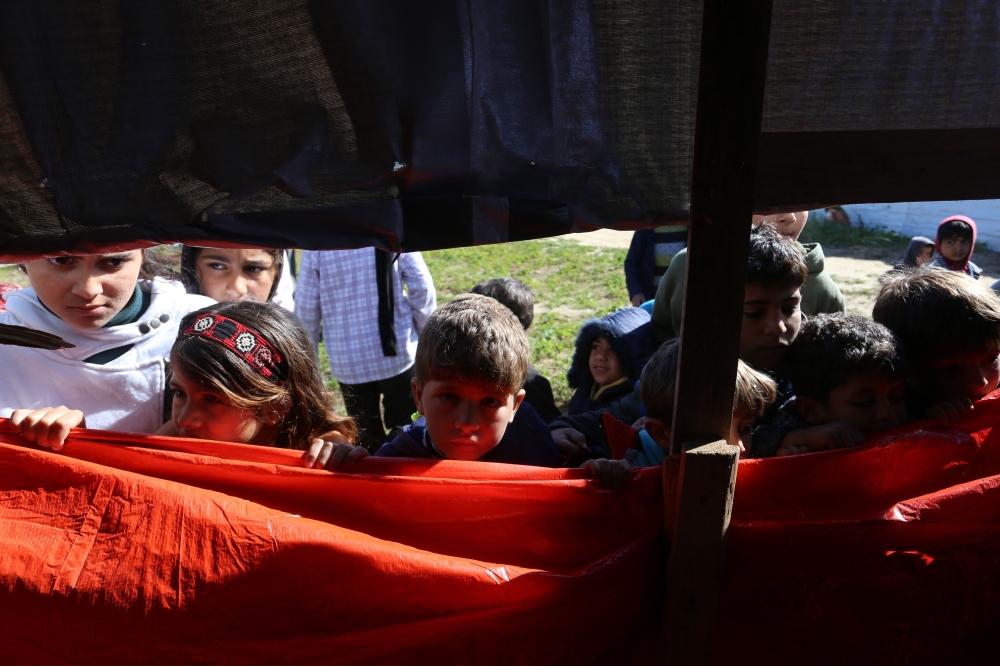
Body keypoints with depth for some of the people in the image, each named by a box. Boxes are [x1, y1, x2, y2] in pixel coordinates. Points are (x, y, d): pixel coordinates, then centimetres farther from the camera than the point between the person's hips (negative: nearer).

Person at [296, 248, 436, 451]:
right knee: (403, 427, 13)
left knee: (364, 431, 18)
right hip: (397, 354, -1)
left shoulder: (316, 246, -6)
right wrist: (422, 329, 9)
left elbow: (306, 306, -1)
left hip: (348, 363, 1)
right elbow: (422, 286, -8)